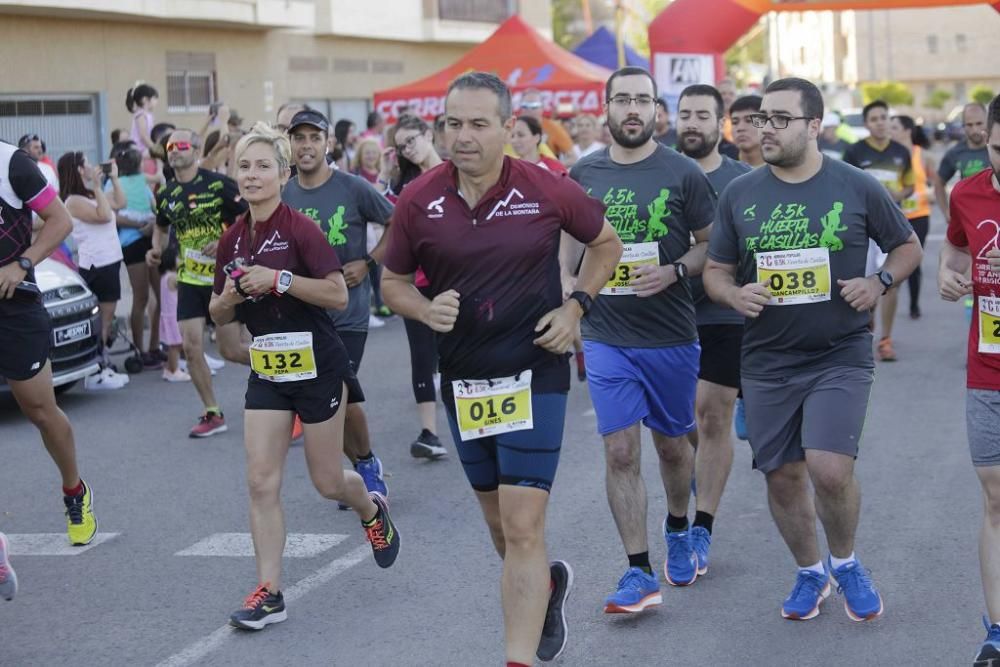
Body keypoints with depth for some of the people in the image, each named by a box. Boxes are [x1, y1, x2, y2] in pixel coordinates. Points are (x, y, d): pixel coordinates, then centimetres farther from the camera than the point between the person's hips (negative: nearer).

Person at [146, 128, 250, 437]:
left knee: (230, 349, -2)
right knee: (191, 347, -5)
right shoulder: (165, 194, 5)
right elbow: (161, 226, 24)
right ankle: (212, 414, 7)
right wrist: (157, 249, 5)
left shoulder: (218, 184, -10)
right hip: (189, 279, 5)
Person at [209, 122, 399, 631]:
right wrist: (231, 296, -10)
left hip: (316, 365, -5)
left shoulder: (300, 229, -13)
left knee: (327, 481, 7)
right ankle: (268, 593, 2)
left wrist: (280, 279, -26)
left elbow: (339, 295, -19)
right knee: (261, 482, -3)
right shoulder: (231, 240, 5)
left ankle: (372, 509, 42)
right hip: (266, 370, 5)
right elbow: (219, 316, 11)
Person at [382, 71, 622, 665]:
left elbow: (606, 243, 8)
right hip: (462, 380, 4)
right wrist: (426, 309, -14)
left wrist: (575, 306, -5)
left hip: (534, 376, -4)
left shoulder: (548, 191, -10)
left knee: (522, 526, -11)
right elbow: (394, 282, 7)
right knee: (501, 524, 19)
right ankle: (547, 583, 49)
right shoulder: (418, 200, -6)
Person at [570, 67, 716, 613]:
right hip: (605, 337, 1)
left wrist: (674, 271, -18)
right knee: (620, 451, -5)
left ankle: (678, 532, 41)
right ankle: (639, 573, 0)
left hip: (670, 337, -1)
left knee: (672, 444, 14)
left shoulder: (682, 173, -4)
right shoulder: (583, 175, 4)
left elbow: (712, 243, 0)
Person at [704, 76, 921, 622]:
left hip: (840, 356, -3)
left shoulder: (858, 188, -3)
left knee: (829, 470, -16)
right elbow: (715, 271, 10)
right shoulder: (739, 194, 2)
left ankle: (845, 562, 14)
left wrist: (880, 282, -9)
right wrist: (734, 295, -12)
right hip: (767, 362, 3)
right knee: (782, 476, 8)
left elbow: (908, 246, 10)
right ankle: (809, 571, 33)